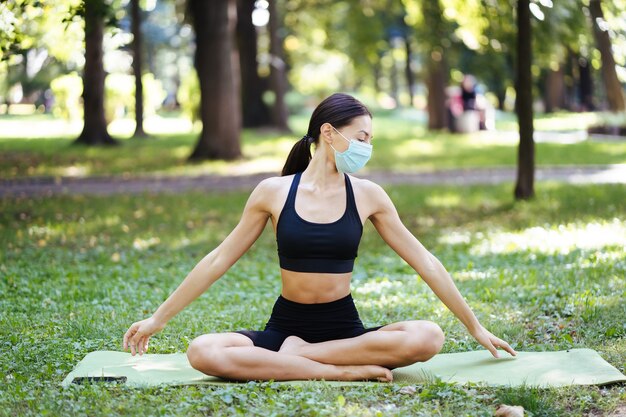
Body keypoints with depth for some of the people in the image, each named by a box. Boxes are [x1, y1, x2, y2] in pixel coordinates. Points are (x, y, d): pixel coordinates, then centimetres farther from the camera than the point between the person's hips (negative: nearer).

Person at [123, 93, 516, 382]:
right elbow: (218, 260, 3)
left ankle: (298, 355, -20)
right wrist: (158, 319, 3)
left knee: (428, 337, -28)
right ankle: (346, 370, -26)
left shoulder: (368, 195, -1)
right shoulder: (274, 192, -3)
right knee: (203, 352, -30)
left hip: (346, 328, 1)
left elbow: (425, 262, 4)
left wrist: (476, 327, 4)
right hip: (285, 326, -1)